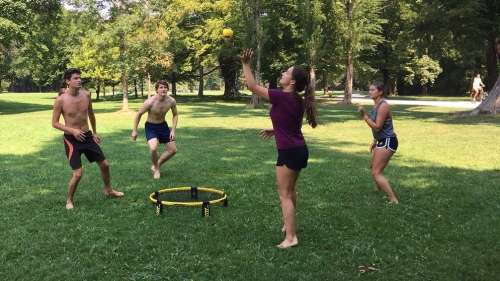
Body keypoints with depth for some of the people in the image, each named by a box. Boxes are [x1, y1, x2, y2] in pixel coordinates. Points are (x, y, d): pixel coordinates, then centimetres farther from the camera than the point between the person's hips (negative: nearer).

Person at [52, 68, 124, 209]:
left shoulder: (86, 95, -2)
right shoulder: (61, 100, -16)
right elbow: (54, 123, -9)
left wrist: (94, 132, 19)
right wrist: (72, 130, -22)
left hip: (87, 136, 5)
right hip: (72, 139, -5)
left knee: (104, 164, 13)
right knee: (77, 174, -10)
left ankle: (108, 190, 38)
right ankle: (69, 200, 16)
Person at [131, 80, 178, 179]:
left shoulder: (171, 101, -17)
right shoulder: (150, 102, -28)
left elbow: (175, 115, 2)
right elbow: (139, 114, -13)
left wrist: (173, 130, -6)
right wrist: (134, 131, -10)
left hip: (163, 125, 5)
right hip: (151, 126, -5)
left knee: (173, 150, 6)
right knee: (153, 148, -28)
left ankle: (156, 165, 29)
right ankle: (156, 169, 2)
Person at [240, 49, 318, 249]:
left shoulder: (281, 97, -18)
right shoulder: (298, 100, 6)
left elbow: (252, 86, -12)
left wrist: (246, 64, -5)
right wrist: (275, 130, 25)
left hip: (289, 151, -9)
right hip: (299, 149, 9)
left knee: (284, 194, -2)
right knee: (290, 190, 24)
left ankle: (290, 237, -2)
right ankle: (288, 224, 40)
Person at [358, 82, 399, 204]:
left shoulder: (383, 106, -19)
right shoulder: (377, 105, 11)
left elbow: (377, 127, -23)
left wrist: (364, 115, -23)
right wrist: (374, 141, 22)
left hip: (387, 142, -11)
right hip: (382, 141, 11)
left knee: (376, 173, -13)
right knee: (373, 167, 25)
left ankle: (394, 200, -12)